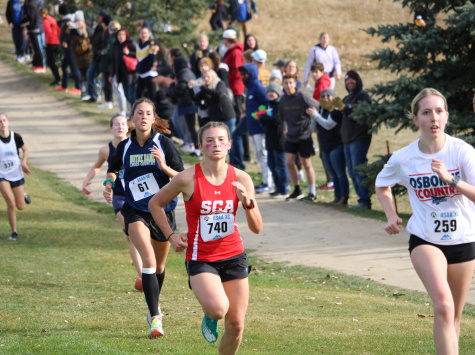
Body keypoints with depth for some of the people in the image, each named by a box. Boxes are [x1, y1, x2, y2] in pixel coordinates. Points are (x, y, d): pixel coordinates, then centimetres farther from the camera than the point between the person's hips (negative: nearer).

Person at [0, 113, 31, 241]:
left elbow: (25, 150, 8)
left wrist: (23, 163, -7)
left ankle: (24, 196, 45)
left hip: (16, 174, 2)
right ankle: (14, 232, 1)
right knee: (10, 204, -17)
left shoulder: (16, 137, -10)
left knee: (20, 206, 7)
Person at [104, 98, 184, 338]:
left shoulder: (163, 143, -8)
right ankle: (155, 318, -25)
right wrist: (109, 183, 0)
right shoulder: (125, 147, -1)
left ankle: (155, 302, 46)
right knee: (148, 259, -21)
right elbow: (113, 169, 20)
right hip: (136, 211, 0)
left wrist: (164, 166, -26)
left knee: (159, 265, 16)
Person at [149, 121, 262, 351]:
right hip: (200, 259, -3)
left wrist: (248, 203, -19)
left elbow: (257, 228, -1)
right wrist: (171, 236, -1)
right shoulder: (188, 179, -11)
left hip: (234, 256, 3)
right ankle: (209, 317, 10)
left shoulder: (241, 179, -3)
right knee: (218, 308, -28)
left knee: (236, 325, 1)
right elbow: (155, 204, 5)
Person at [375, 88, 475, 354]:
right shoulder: (403, 158, -6)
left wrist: (451, 180, -34)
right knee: (443, 306, -24)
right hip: (425, 240, -1)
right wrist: (391, 216, 2)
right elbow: (382, 185, 16)